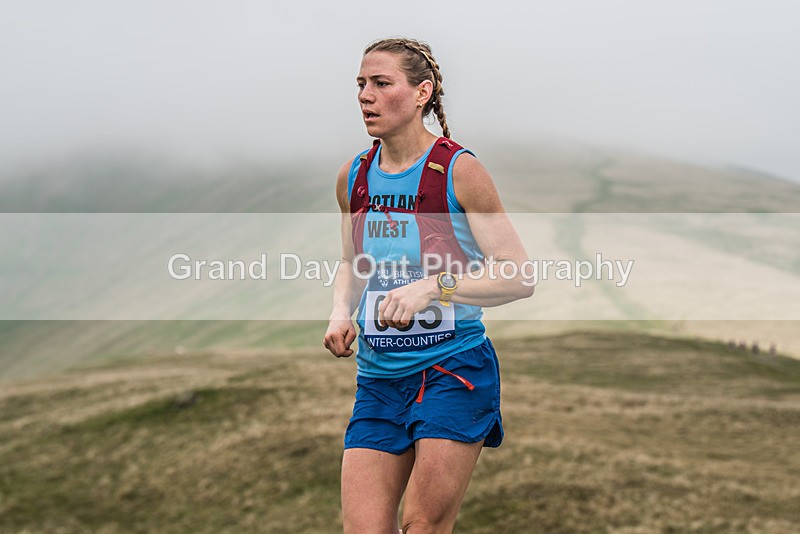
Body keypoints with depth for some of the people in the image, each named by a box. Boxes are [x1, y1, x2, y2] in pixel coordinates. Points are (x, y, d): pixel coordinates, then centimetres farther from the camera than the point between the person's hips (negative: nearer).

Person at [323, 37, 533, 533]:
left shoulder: (459, 171, -9)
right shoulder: (353, 177, 7)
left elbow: (521, 278, -10)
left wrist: (433, 287, -22)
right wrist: (341, 314, 1)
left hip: (455, 368, -5)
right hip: (377, 378, 5)